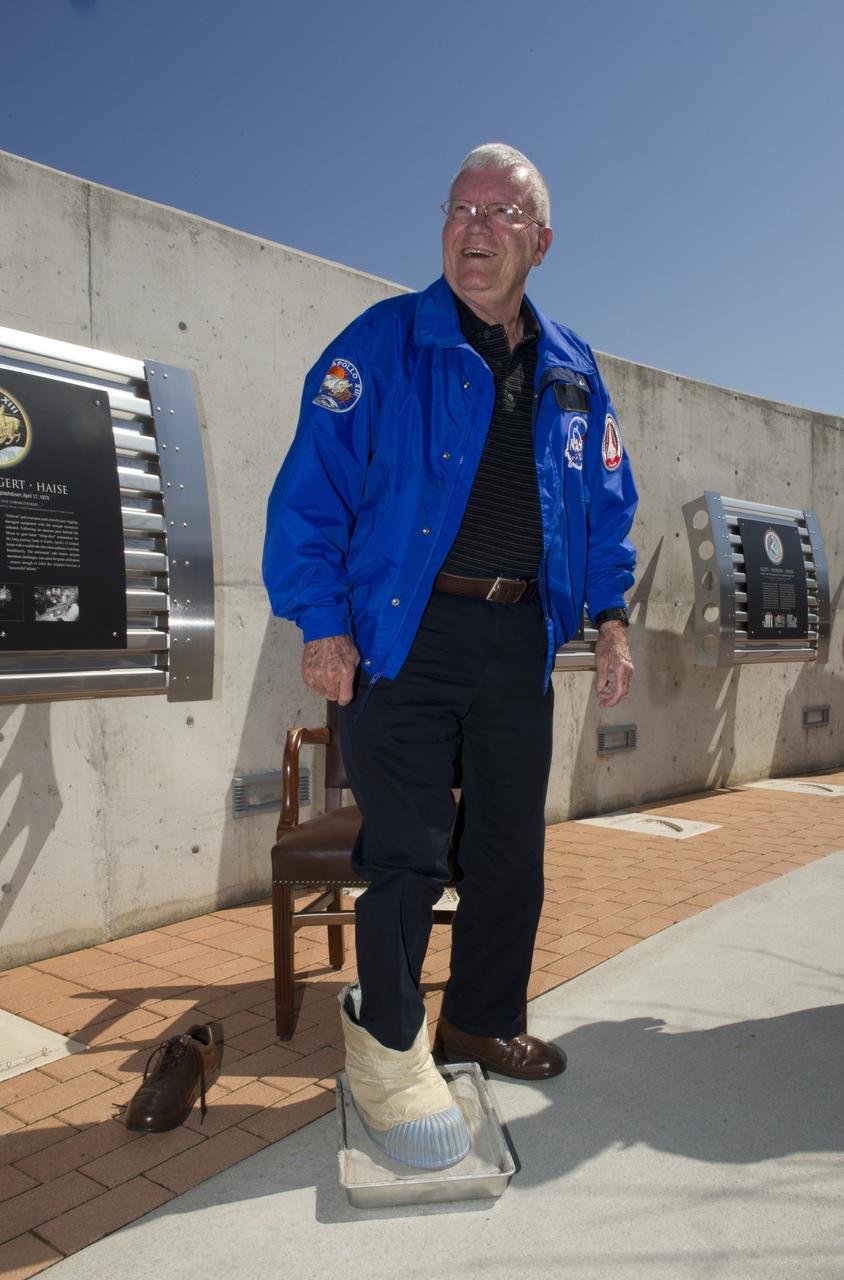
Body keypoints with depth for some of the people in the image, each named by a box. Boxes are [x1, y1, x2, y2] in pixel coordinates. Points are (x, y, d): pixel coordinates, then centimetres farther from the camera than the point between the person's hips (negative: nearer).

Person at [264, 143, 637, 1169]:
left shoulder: (572, 372, 14)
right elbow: (312, 487, -7)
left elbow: (607, 505, 19)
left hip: (520, 639, 6)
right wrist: (321, 622, -14)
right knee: (408, 847, -4)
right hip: (406, 634, -5)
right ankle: (388, 1045, 15)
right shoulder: (380, 345, -1)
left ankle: (482, 1019, 32)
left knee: (511, 845, 12)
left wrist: (609, 614, 9)